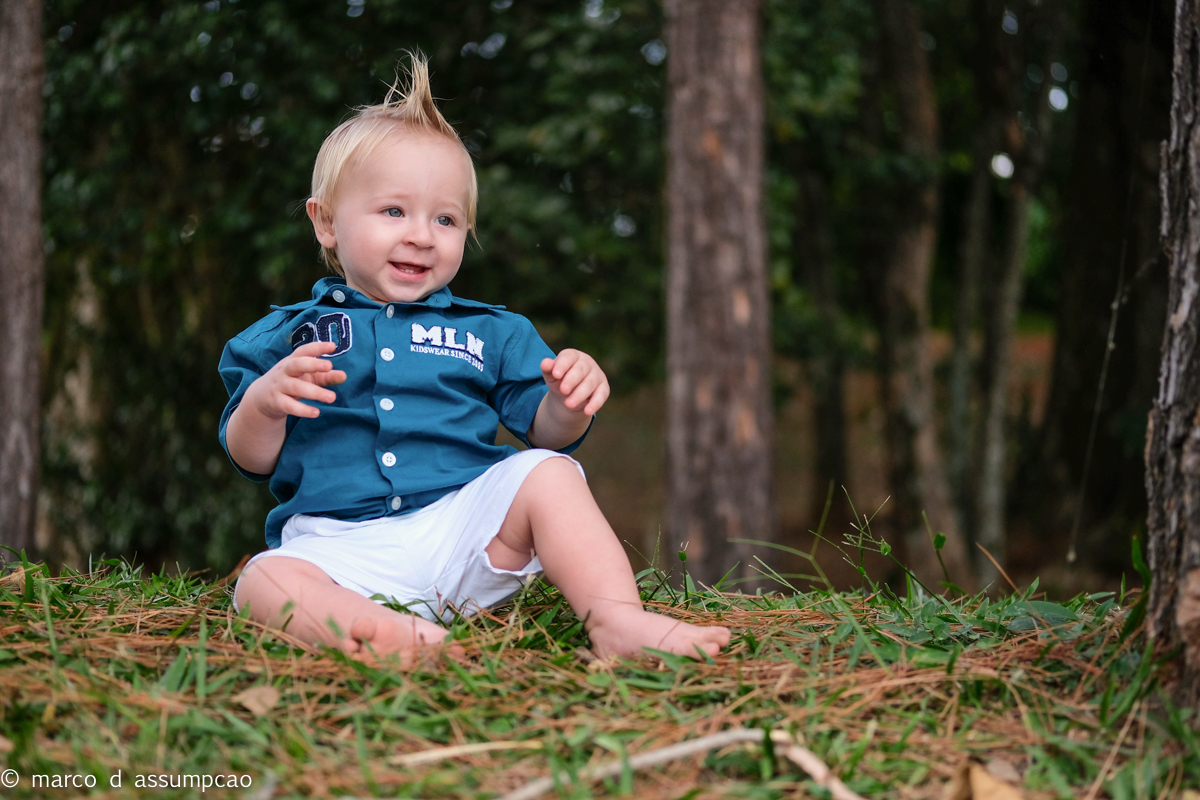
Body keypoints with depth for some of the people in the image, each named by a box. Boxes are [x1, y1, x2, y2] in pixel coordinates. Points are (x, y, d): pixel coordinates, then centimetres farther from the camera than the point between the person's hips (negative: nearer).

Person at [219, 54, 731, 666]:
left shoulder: (488, 332, 18)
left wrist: (568, 404, -11)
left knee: (547, 474, -23)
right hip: (341, 544, -1)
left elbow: (546, 433, 14)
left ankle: (616, 618, -32)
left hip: (466, 524, 1)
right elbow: (253, 460, 9)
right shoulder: (287, 336, 13)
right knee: (262, 583, -29)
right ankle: (375, 629, -50)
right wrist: (264, 402, -14)